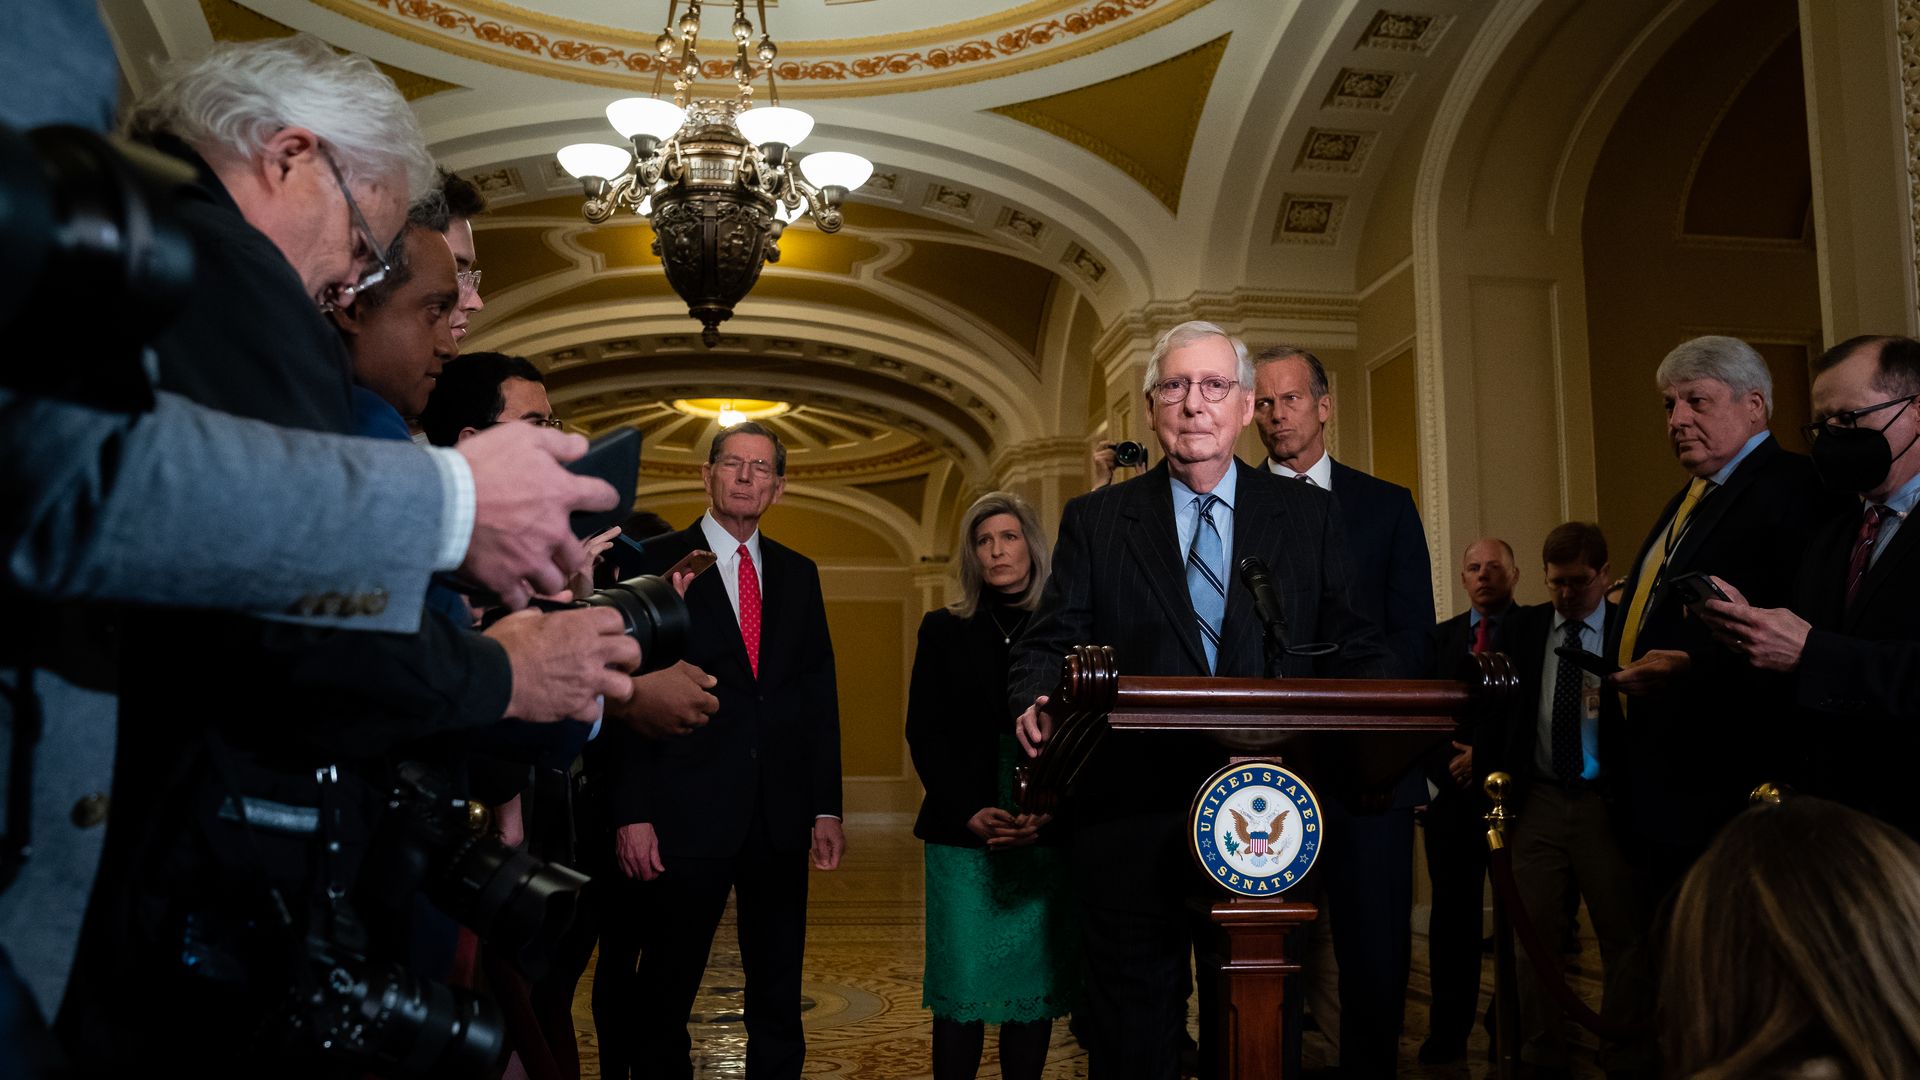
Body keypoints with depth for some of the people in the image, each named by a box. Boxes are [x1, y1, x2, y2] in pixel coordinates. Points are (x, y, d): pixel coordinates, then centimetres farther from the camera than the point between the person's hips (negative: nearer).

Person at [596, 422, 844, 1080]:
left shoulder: (798, 574, 12)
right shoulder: (656, 564, -1)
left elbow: (820, 696, 11)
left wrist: (826, 807, 5)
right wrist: (631, 814, -12)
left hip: (782, 820, 4)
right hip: (688, 815, -4)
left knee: (779, 1000, 13)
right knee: (663, 1000, 9)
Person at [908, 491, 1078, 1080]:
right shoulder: (944, 630, 8)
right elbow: (924, 733, 3)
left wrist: (1049, 813, -12)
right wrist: (970, 812, -10)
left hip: (1045, 834, 0)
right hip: (962, 832, 0)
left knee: (1033, 985, 3)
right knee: (962, 987, -1)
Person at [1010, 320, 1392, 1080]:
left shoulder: (1310, 517, 8)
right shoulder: (1093, 521, 7)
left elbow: (1352, 648, 7)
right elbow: (1050, 643, 2)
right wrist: (1036, 702, -19)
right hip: (1130, 818, 0)